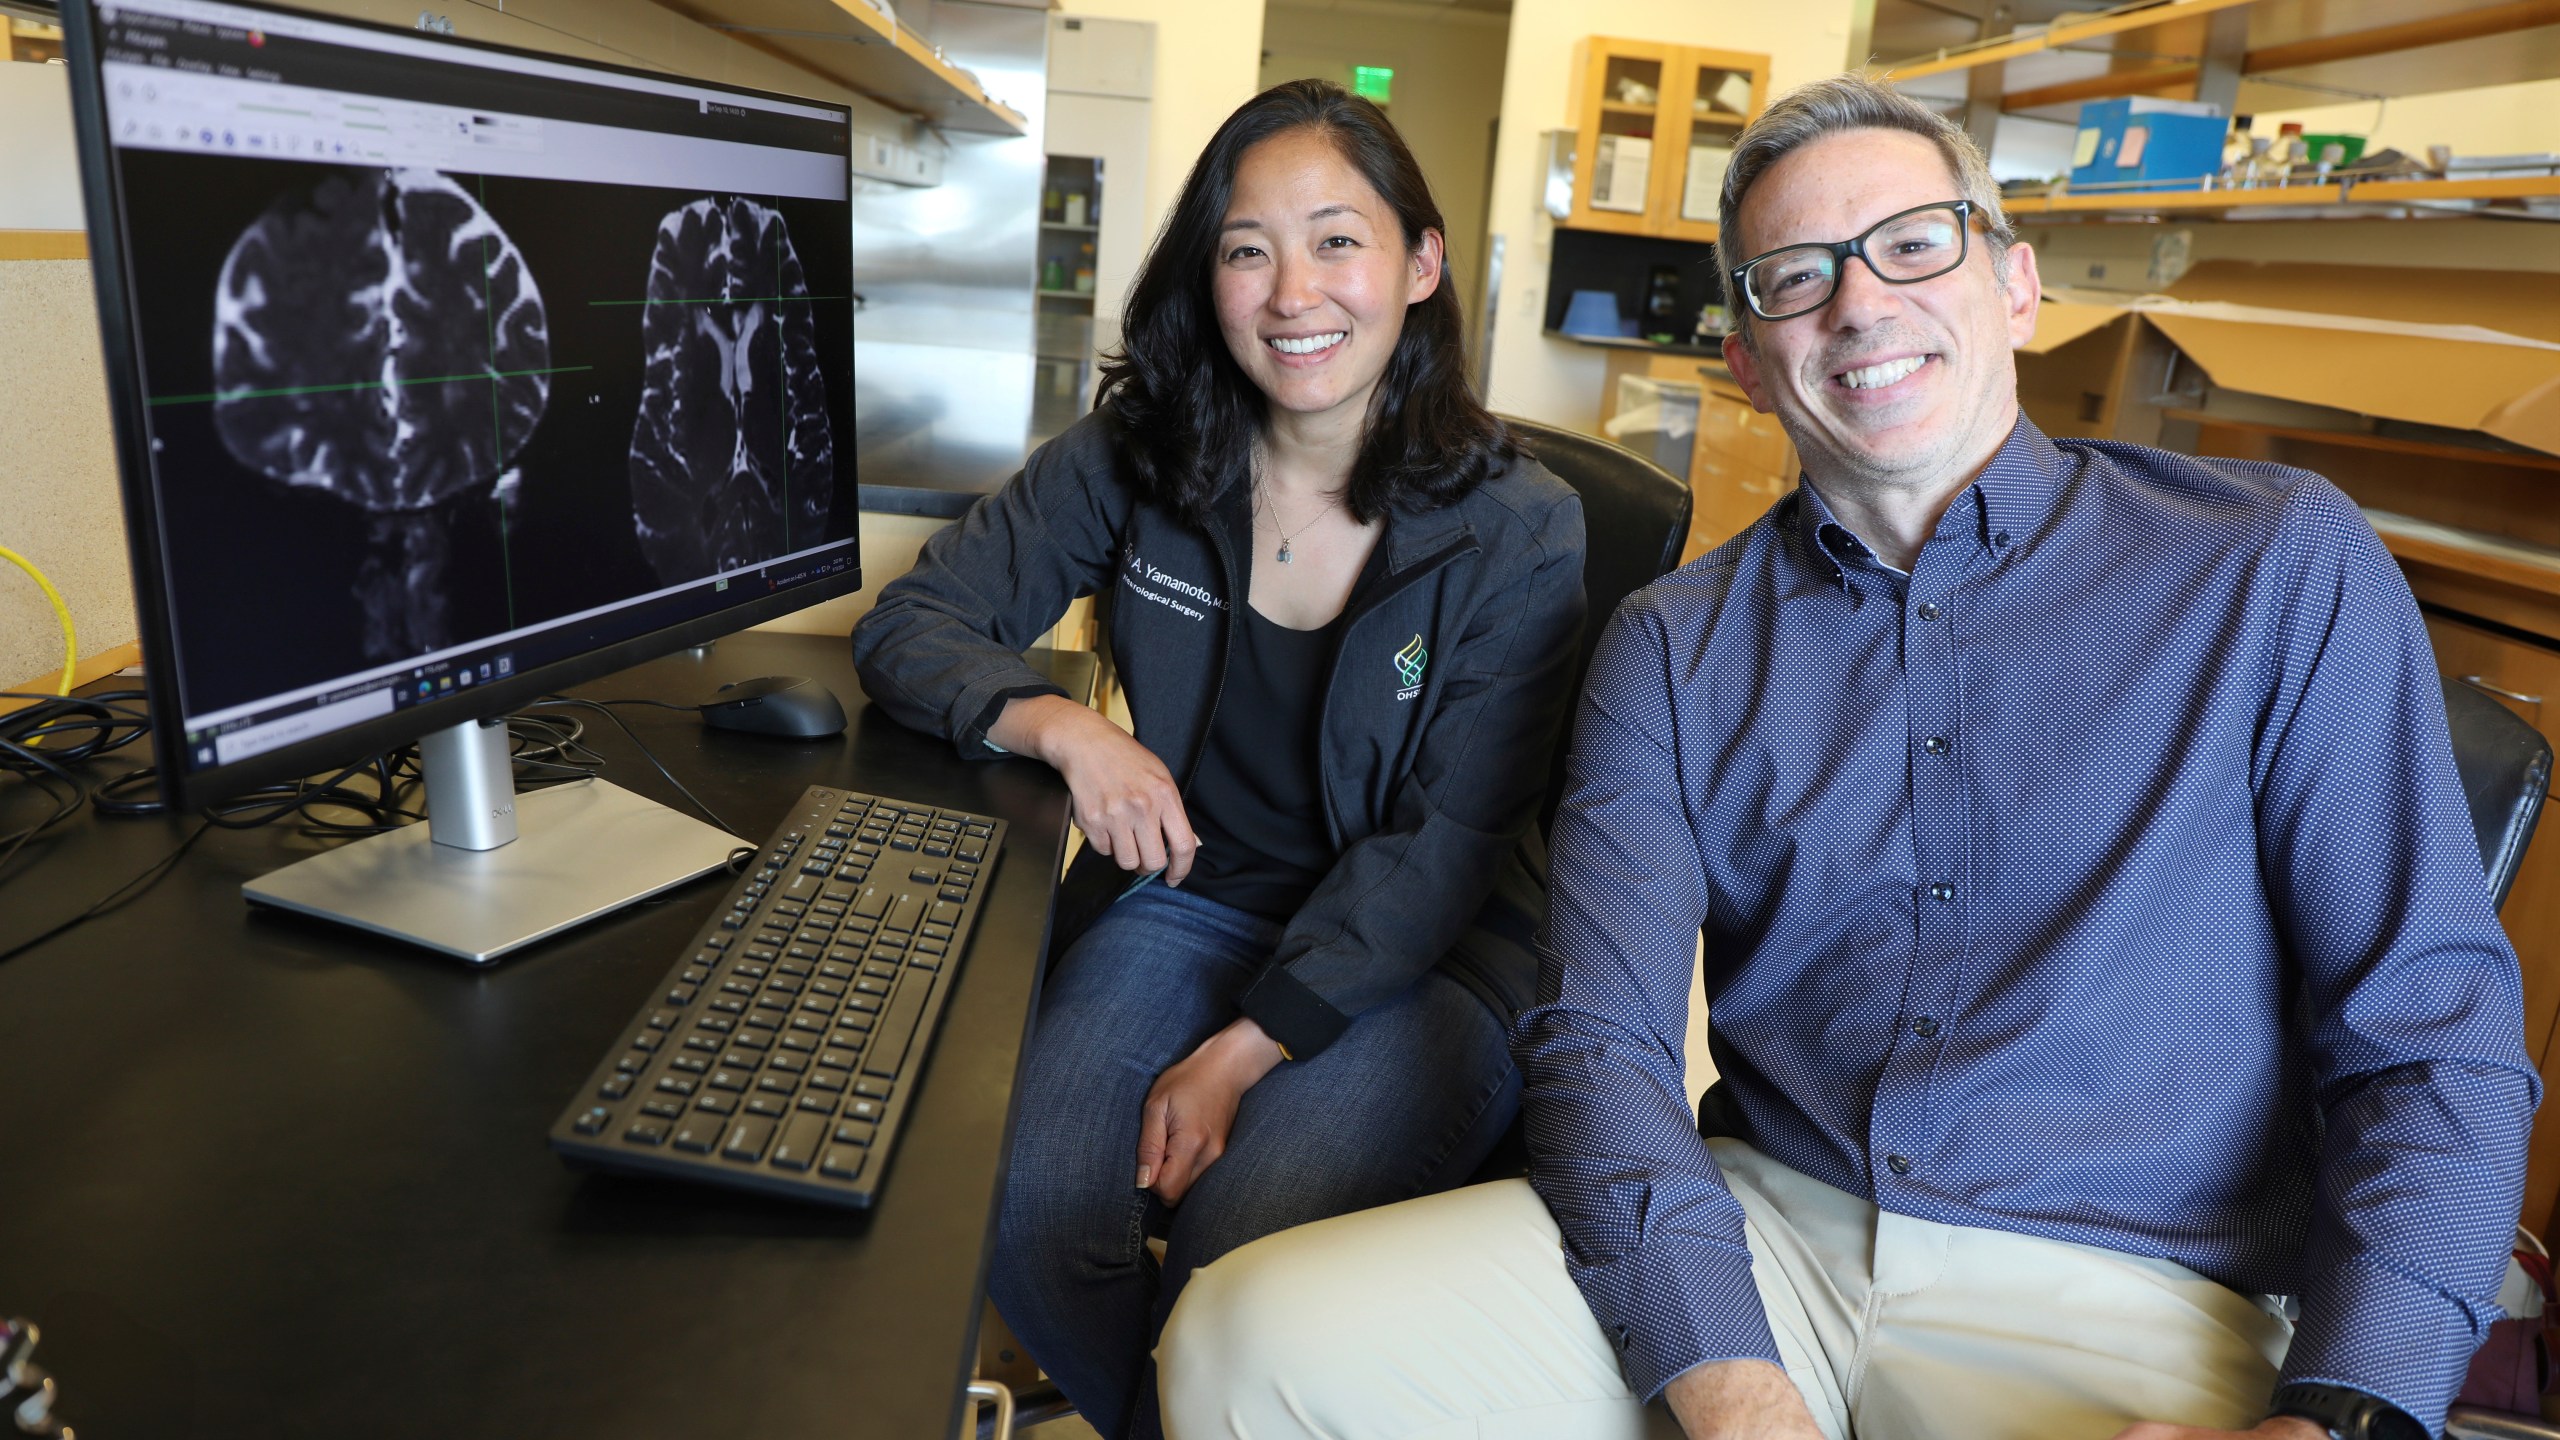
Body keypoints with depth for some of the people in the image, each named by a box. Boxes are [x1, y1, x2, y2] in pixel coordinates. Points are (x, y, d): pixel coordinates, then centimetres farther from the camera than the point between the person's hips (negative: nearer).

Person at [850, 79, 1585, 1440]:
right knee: (1026, 1221, -21)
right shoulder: (1136, 458, -2)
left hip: (1419, 954, -2)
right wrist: (1061, 725, -20)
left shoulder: (1519, 533, -9)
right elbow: (908, 624, 1)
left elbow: (1440, 850, -11)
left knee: (1236, 1265, -25)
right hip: (1187, 901, 3)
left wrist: (1241, 1054, -19)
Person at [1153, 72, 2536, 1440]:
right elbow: (1599, 1038, -1)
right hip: (1751, 1239, 2)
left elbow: (2434, 1033, 0)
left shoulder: (2282, 566, 2)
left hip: (2128, 1297, -1)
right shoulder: (1674, 647, 5)